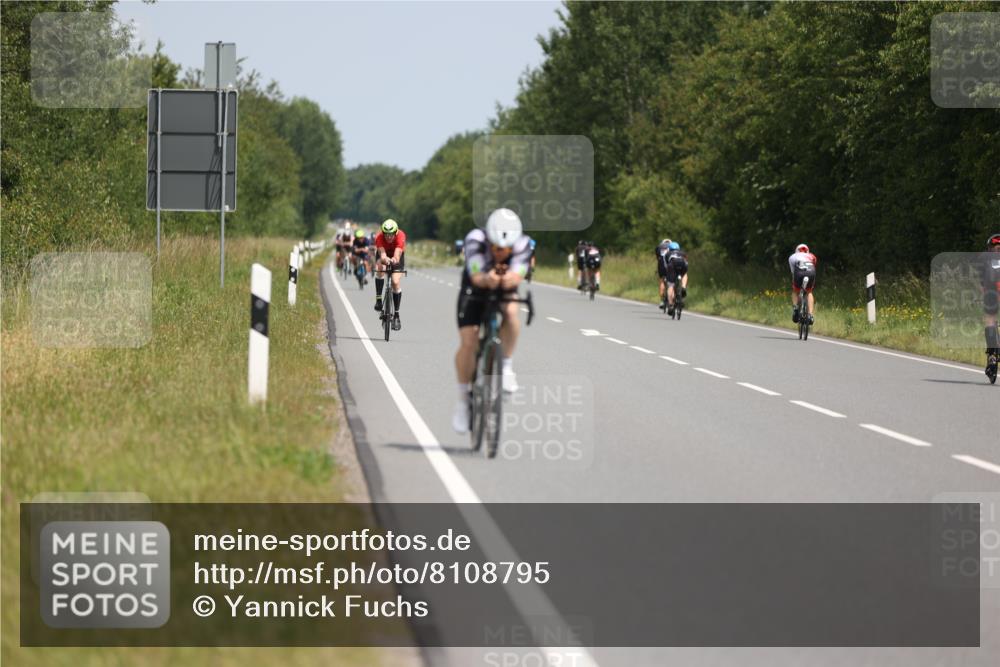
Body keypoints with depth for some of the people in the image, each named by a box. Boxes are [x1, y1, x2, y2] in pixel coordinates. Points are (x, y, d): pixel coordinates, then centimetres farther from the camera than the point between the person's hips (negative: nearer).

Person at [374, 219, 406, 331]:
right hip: (384, 254, 1)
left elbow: (397, 256, -47)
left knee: (395, 282, -15)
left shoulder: (401, 236, -37)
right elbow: (382, 254, -46)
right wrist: (385, 259, -70)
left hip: (397, 256, -1)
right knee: (380, 268, -34)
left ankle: (396, 316, -6)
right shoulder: (379, 237, -34)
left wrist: (394, 260, -70)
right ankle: (378, 300, -23)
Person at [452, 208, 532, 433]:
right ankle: (463, 399, 2)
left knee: (511, 311, -33)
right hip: (475, 291, -1)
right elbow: (476, 277, -41)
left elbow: (517, 276, -40)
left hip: (505, 291, 1)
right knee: (468, 343, -16)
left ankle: (507, 365, -14)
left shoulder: (522, 244, -27)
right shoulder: (475, 240, -31)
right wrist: (487, 279, -63)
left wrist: (510, 279, -63)